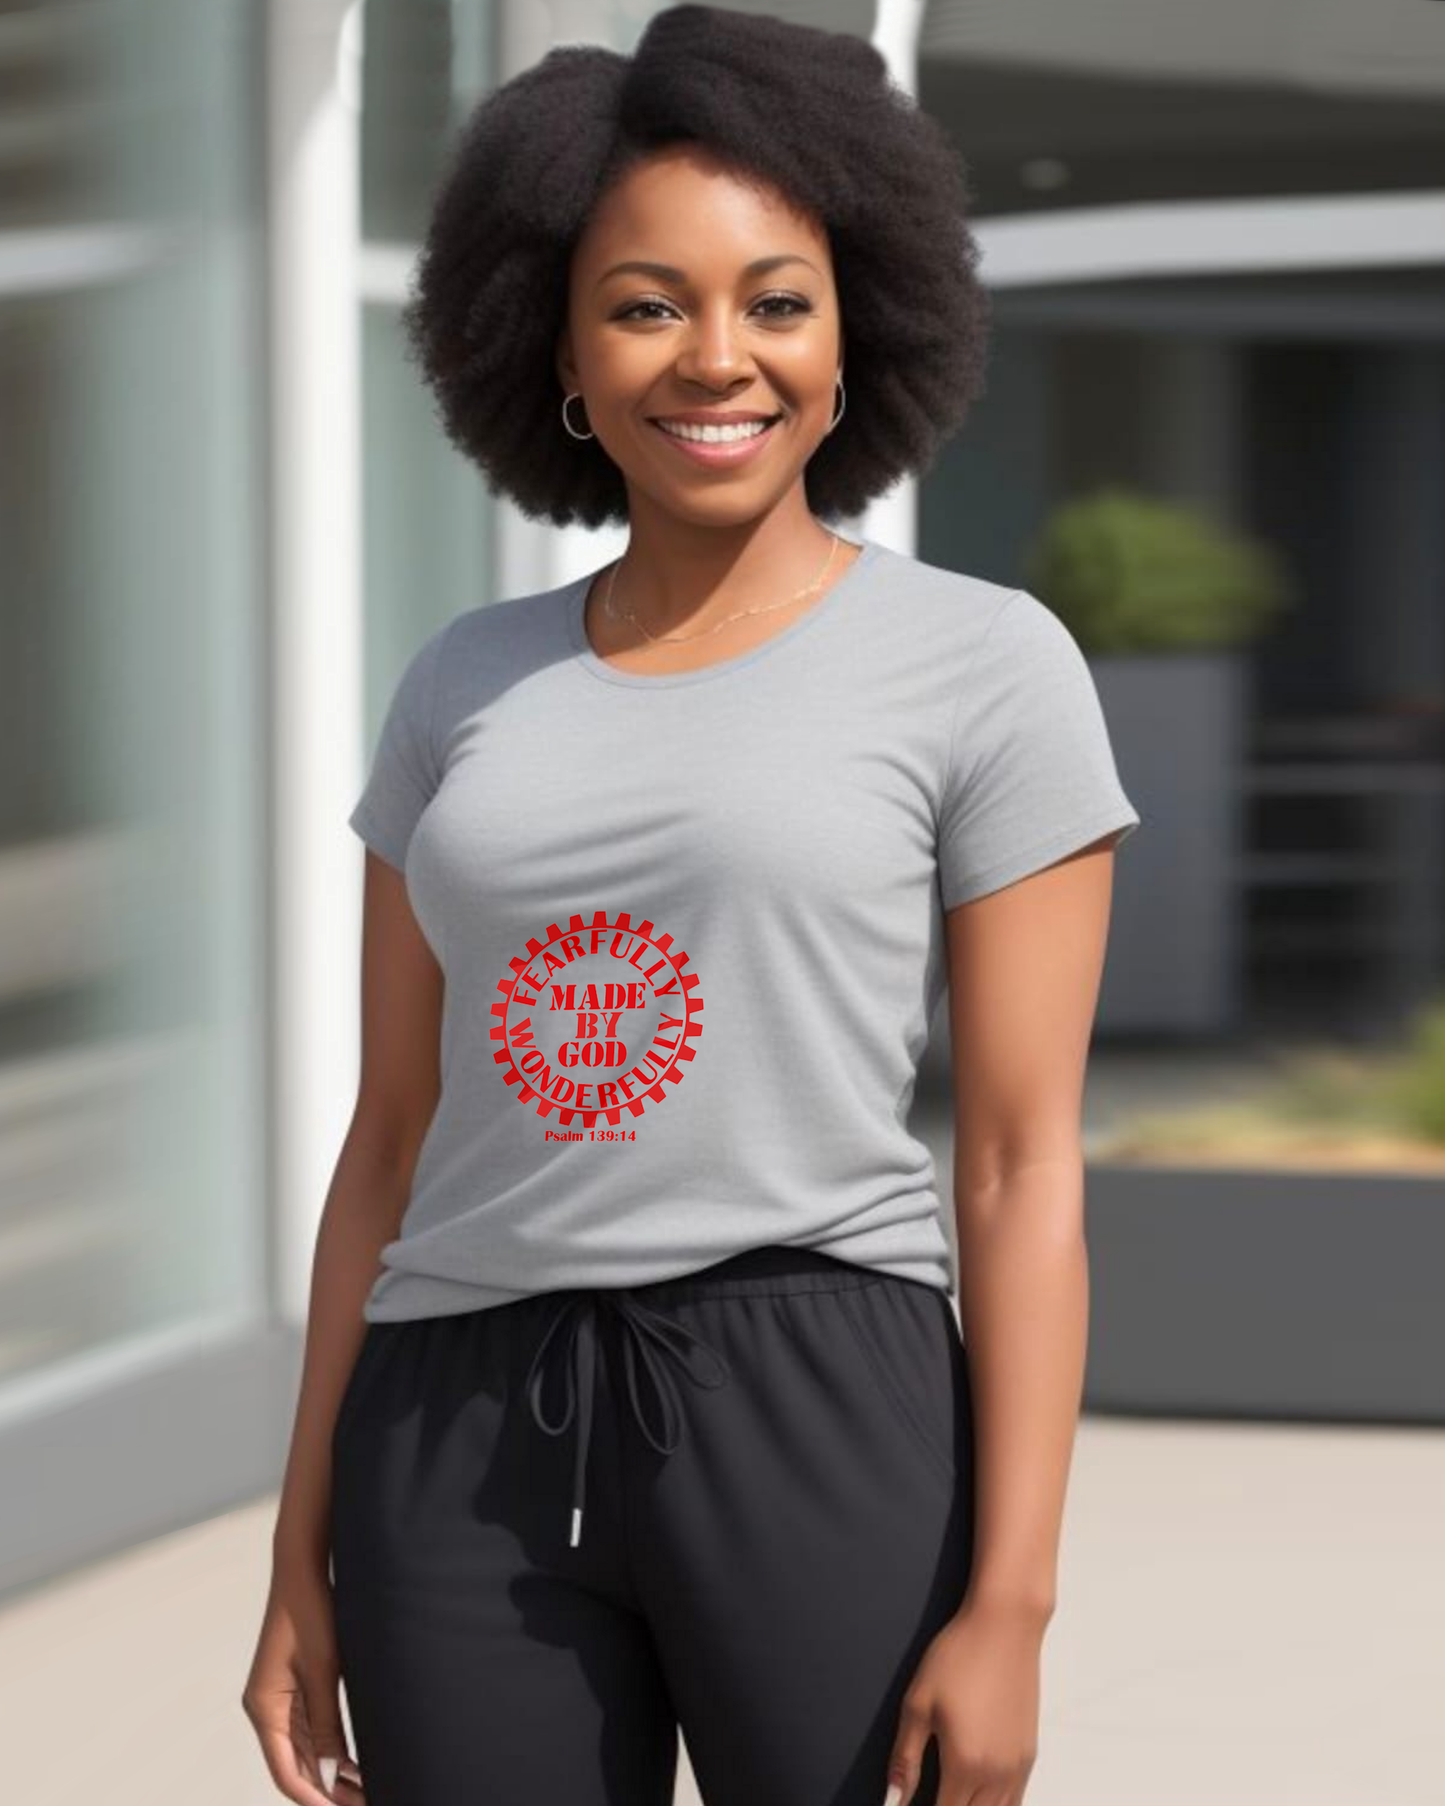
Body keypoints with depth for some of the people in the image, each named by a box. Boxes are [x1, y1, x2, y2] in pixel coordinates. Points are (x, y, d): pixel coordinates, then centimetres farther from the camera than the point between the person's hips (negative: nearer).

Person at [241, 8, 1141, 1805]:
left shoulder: (987, 666, -1)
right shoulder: (468, 687, 12)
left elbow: (1024, 1167, -5)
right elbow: (392, 1141, 13)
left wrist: (1010, 1606, -11)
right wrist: (303, 1565, 9)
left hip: (820, 1422, -4)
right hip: (468, 1457, 4)